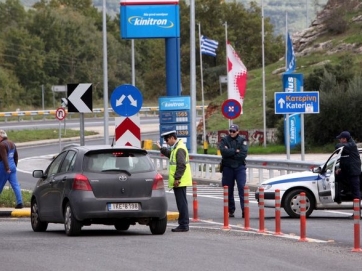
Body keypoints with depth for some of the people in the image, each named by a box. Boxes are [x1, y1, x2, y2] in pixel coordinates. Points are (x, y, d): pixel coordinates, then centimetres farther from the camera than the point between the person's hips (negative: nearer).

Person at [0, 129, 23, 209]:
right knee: (15, 185, 1)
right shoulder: (12, 144, 15)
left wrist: (7, 169, -23)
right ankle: (19, 203, -7)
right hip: (12, 166, 8)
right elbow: (16, 156, 22)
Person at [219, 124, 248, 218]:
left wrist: (230, 153, -11)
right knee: (228, 190, 5)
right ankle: (231, 211, 15)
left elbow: (244, 153, -11)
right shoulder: (224, 140, 5)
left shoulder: (242, 140, 3)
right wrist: (236, 151, -12)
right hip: (228, 168, 1)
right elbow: (223, 151, -13)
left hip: (240, 167, -1)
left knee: (242, 187, -13)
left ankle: (244, 210, -18)